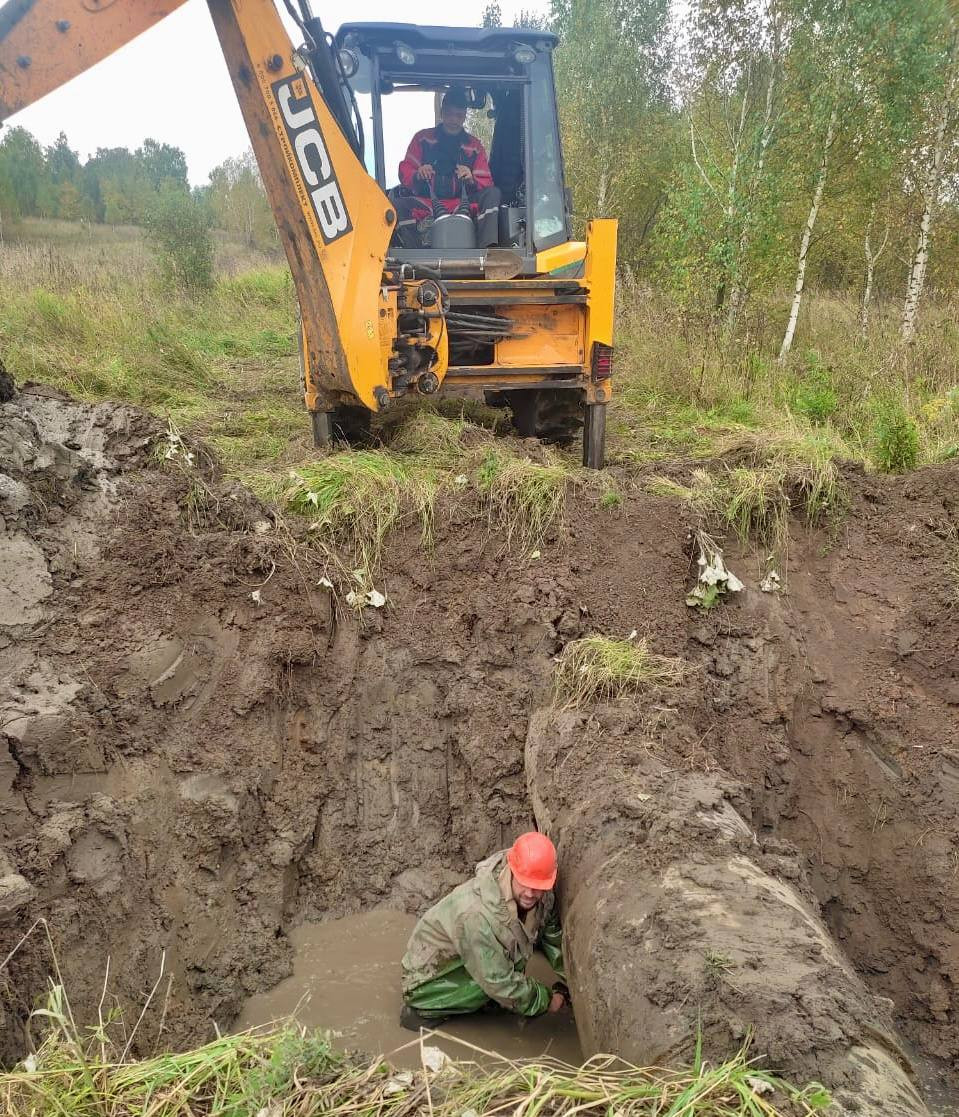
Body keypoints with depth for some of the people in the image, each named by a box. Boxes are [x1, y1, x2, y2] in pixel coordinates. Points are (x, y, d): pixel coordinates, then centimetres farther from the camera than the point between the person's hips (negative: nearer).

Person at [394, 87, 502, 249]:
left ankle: (487, 250, -38)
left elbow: (486, 183, 9)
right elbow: (405, 173, 7)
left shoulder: (473, 145, 14)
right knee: (396, 206, -30)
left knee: (493, 194, -24)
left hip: (461, 204, 1)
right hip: (425, 204, -1)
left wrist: (471, 179, -15)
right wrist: (418, 175, -18)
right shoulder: (423, 138, 13)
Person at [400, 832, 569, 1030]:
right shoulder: (478, 915, -37)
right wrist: (547, 1001, -16)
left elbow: (554, 937, 3)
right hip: (426, 981, -8)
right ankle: (424, 1010, -7)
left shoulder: (541, 895, -15)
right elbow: (502, 984, -29)